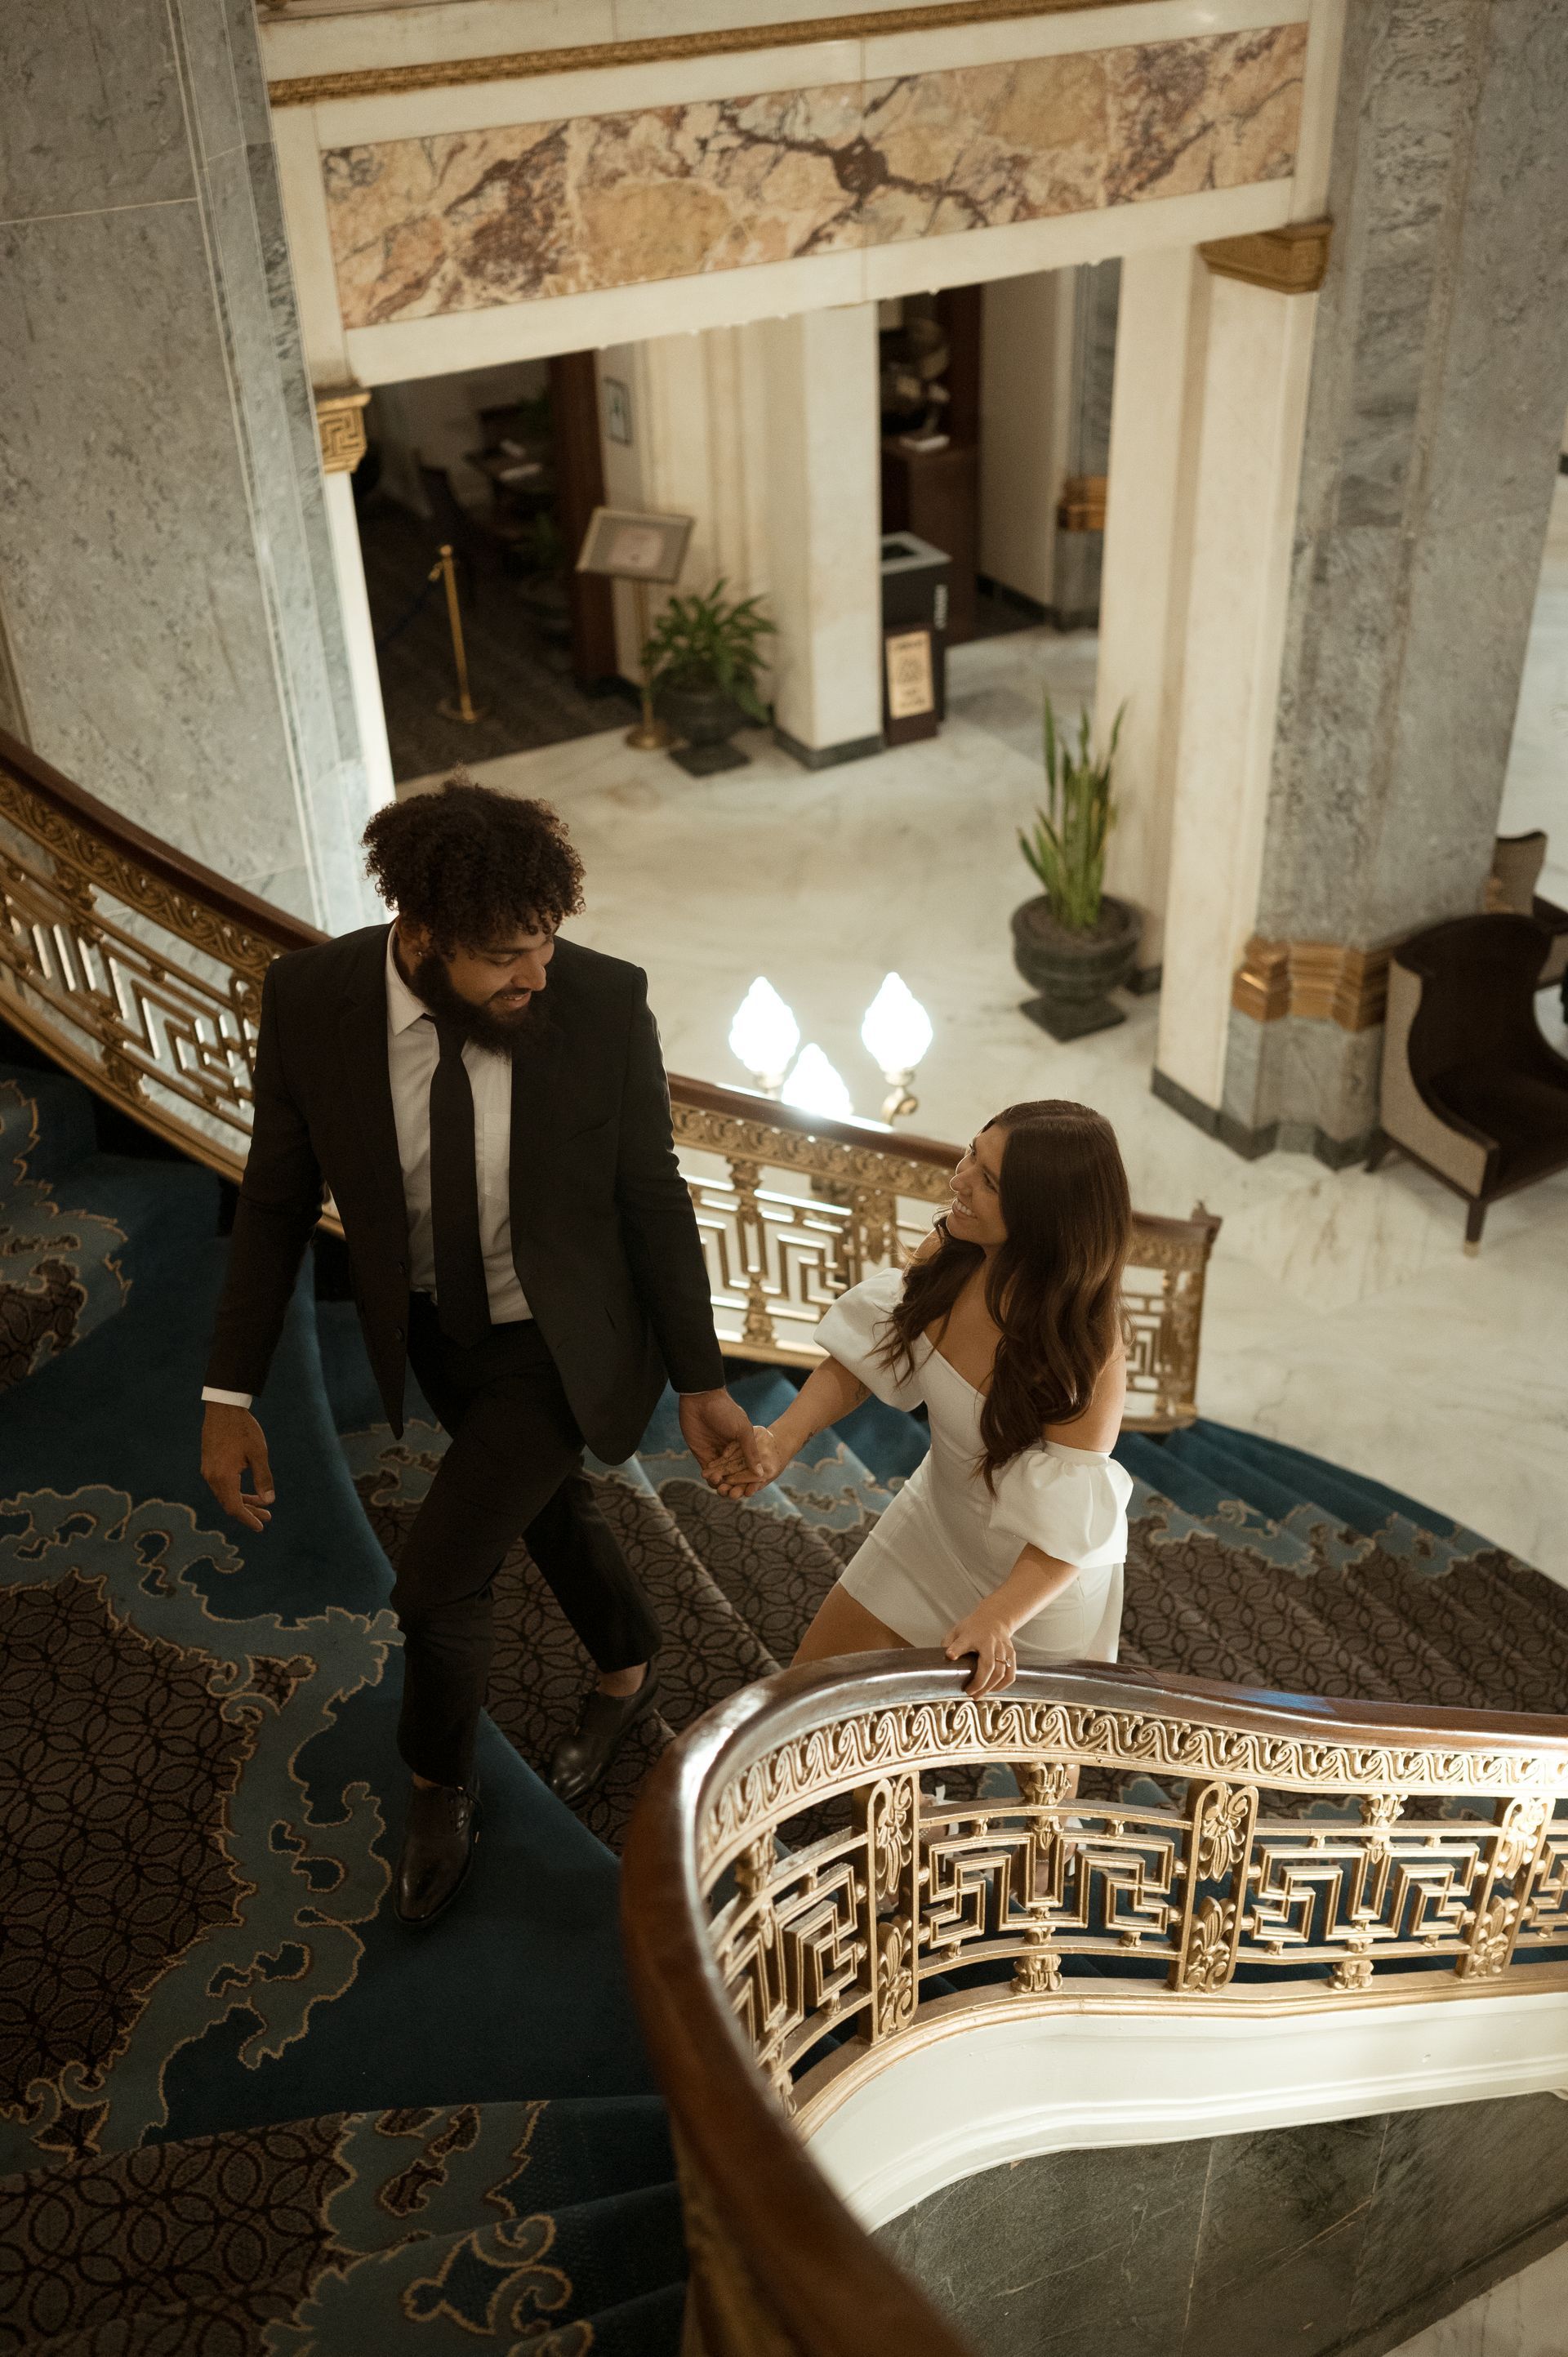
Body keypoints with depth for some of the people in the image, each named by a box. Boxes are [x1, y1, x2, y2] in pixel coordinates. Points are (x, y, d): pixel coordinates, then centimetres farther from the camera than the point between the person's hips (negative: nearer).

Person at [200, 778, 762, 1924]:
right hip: (436, 1332, 3)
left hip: (560, 1342, -3)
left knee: (439, 1584, -4)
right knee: (554, 1513, 26)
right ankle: (629, 1674, 58)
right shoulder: (309, 1000, -23)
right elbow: (278, 1200, -9)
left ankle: (440, 1789, 30)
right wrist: (230, 1396, -8)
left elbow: (652, 1199, -15)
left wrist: (702, 1385, -9)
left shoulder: (605, 1002, -28)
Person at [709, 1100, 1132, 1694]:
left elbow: (1068, 1532, -30)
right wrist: (785, 1437, -23)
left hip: (1040, 1577, -5)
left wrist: (996, 1619, -44)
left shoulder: (1084, 1340, -35)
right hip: (935, 1521, 5)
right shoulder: (950, 1252, -20)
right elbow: (861, 1355, -8)